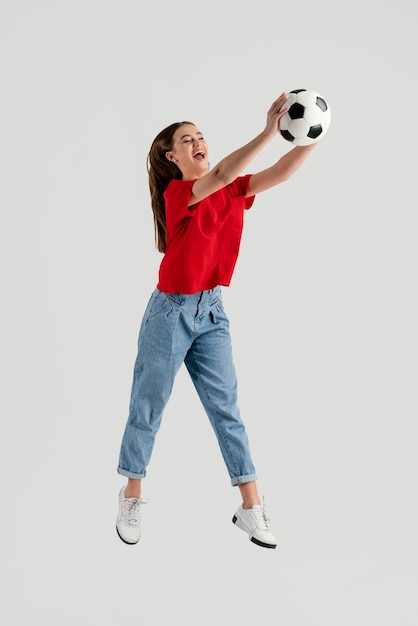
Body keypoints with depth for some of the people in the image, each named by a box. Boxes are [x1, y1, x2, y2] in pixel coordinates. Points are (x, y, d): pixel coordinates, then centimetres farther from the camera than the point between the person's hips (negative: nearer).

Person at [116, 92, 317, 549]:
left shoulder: (232, 192, 4)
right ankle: (131, 500, 25)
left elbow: (278, 173, -8)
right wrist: (268, 131, -40)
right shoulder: (176, 193, -13)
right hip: (171, 311, -5)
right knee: (147, 409, 7)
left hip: (212, 312, 5)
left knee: (226, 408, 5)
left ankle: (251, 508, 10)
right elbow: (219, 175, -32)